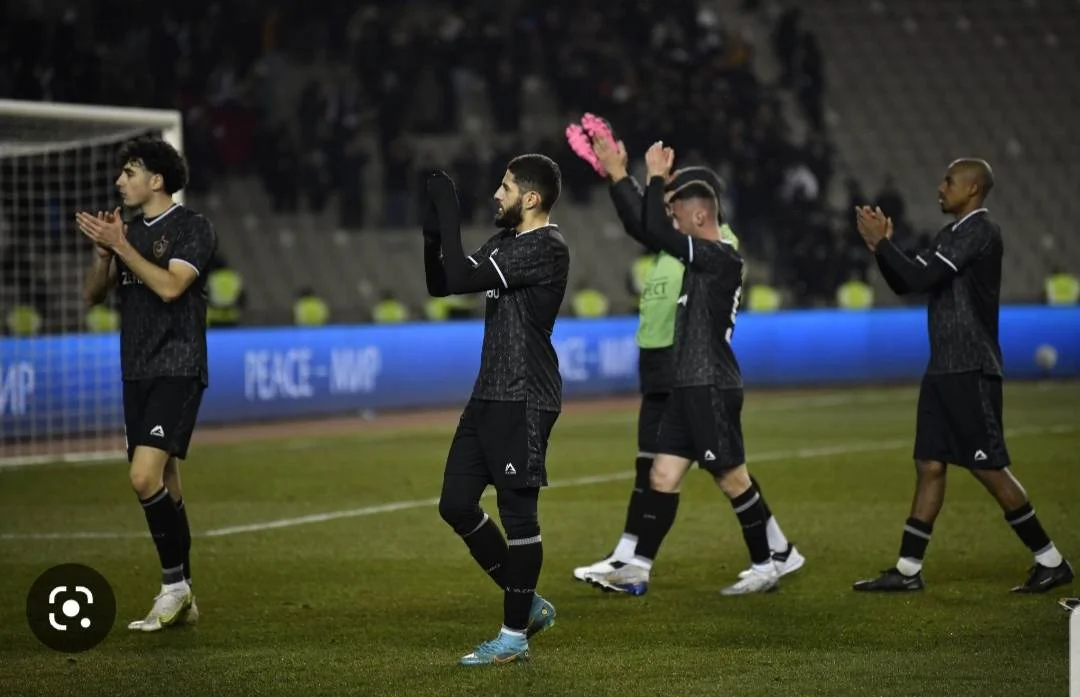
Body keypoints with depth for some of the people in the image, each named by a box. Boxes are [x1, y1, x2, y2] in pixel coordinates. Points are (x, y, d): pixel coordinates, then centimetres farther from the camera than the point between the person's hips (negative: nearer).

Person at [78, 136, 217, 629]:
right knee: (163, 486, 8)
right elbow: (93, 294, 13)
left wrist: (120, 245, -18)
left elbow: (170, 286, -20)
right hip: (137, 373, 7)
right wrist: (103, 251, -5)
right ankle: (180, 600, 14)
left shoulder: (192, 228, -6)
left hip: (177, 371, -7)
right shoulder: (130, 230, 15)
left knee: (146, 475, -21)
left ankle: (175, 582, -9)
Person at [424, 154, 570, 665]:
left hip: (524, 401, -10)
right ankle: (527, 604, 22)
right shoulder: (504, 242, 15)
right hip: (489, 394, 10)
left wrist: (448, 216, -14)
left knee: (517, 512, -4)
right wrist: (432, 234, 3)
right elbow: (440, 285, 18)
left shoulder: (546, 248, -15)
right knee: (456, 505, 10)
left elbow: (462, 279, -21)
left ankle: (515, 636, 4)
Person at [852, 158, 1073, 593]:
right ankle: (908, 570, 8)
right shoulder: (950, 235, 17)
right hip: (944, 370, 9)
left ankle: (1051, 561, -1)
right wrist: (882, 246, 6)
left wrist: (881, 243, -12)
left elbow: (923, 278, -20)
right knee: (929, 466, 7)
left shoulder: (980, 231, -13)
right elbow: (905, 283, 20)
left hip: (971, 371, -9)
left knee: (988, 468, -8)